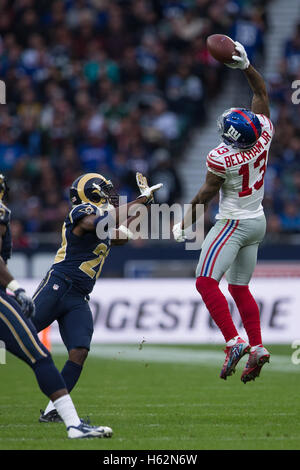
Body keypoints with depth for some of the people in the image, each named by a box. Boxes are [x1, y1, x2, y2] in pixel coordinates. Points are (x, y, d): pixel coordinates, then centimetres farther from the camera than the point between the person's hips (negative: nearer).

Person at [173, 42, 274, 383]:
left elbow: (206, 196, -13)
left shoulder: (222, 159, -25)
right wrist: (245, 65, 3)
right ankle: (257, 346, 7)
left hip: (233, 224, -8)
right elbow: (261, 92, 5)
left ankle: (234, 341, -23)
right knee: (239, 288, 15)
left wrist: (184, 225, 0)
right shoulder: (264, 134, -9)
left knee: (206, 282, -11)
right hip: (258, 222, 8)